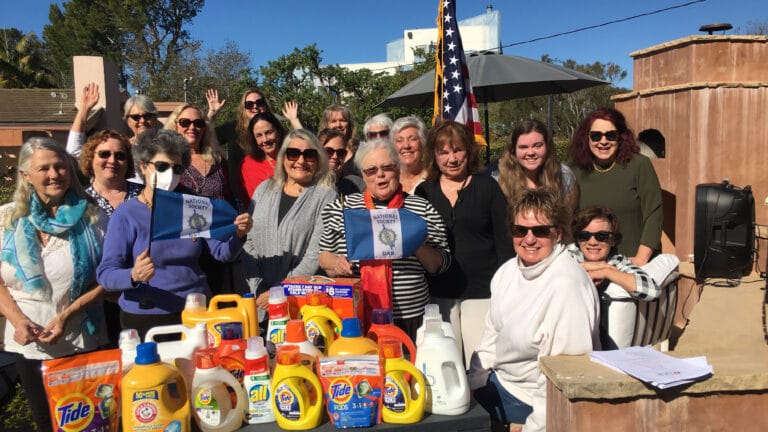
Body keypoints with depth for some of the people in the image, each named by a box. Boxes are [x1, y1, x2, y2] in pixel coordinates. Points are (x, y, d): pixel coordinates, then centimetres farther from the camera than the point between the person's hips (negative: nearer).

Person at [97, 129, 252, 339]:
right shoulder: (126, 215, -7)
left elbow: (222, 252, 3)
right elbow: (105, 274, -11)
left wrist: (238, 235, -18)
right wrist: (134, 276, -31)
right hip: (146, 320, -3)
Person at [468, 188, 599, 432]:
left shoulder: (566, 284, -27)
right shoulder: (507, 271, 0)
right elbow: (491, 336, 10)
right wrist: (470, 388, 5)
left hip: (533, 398, -8)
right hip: (501, 378, 8)